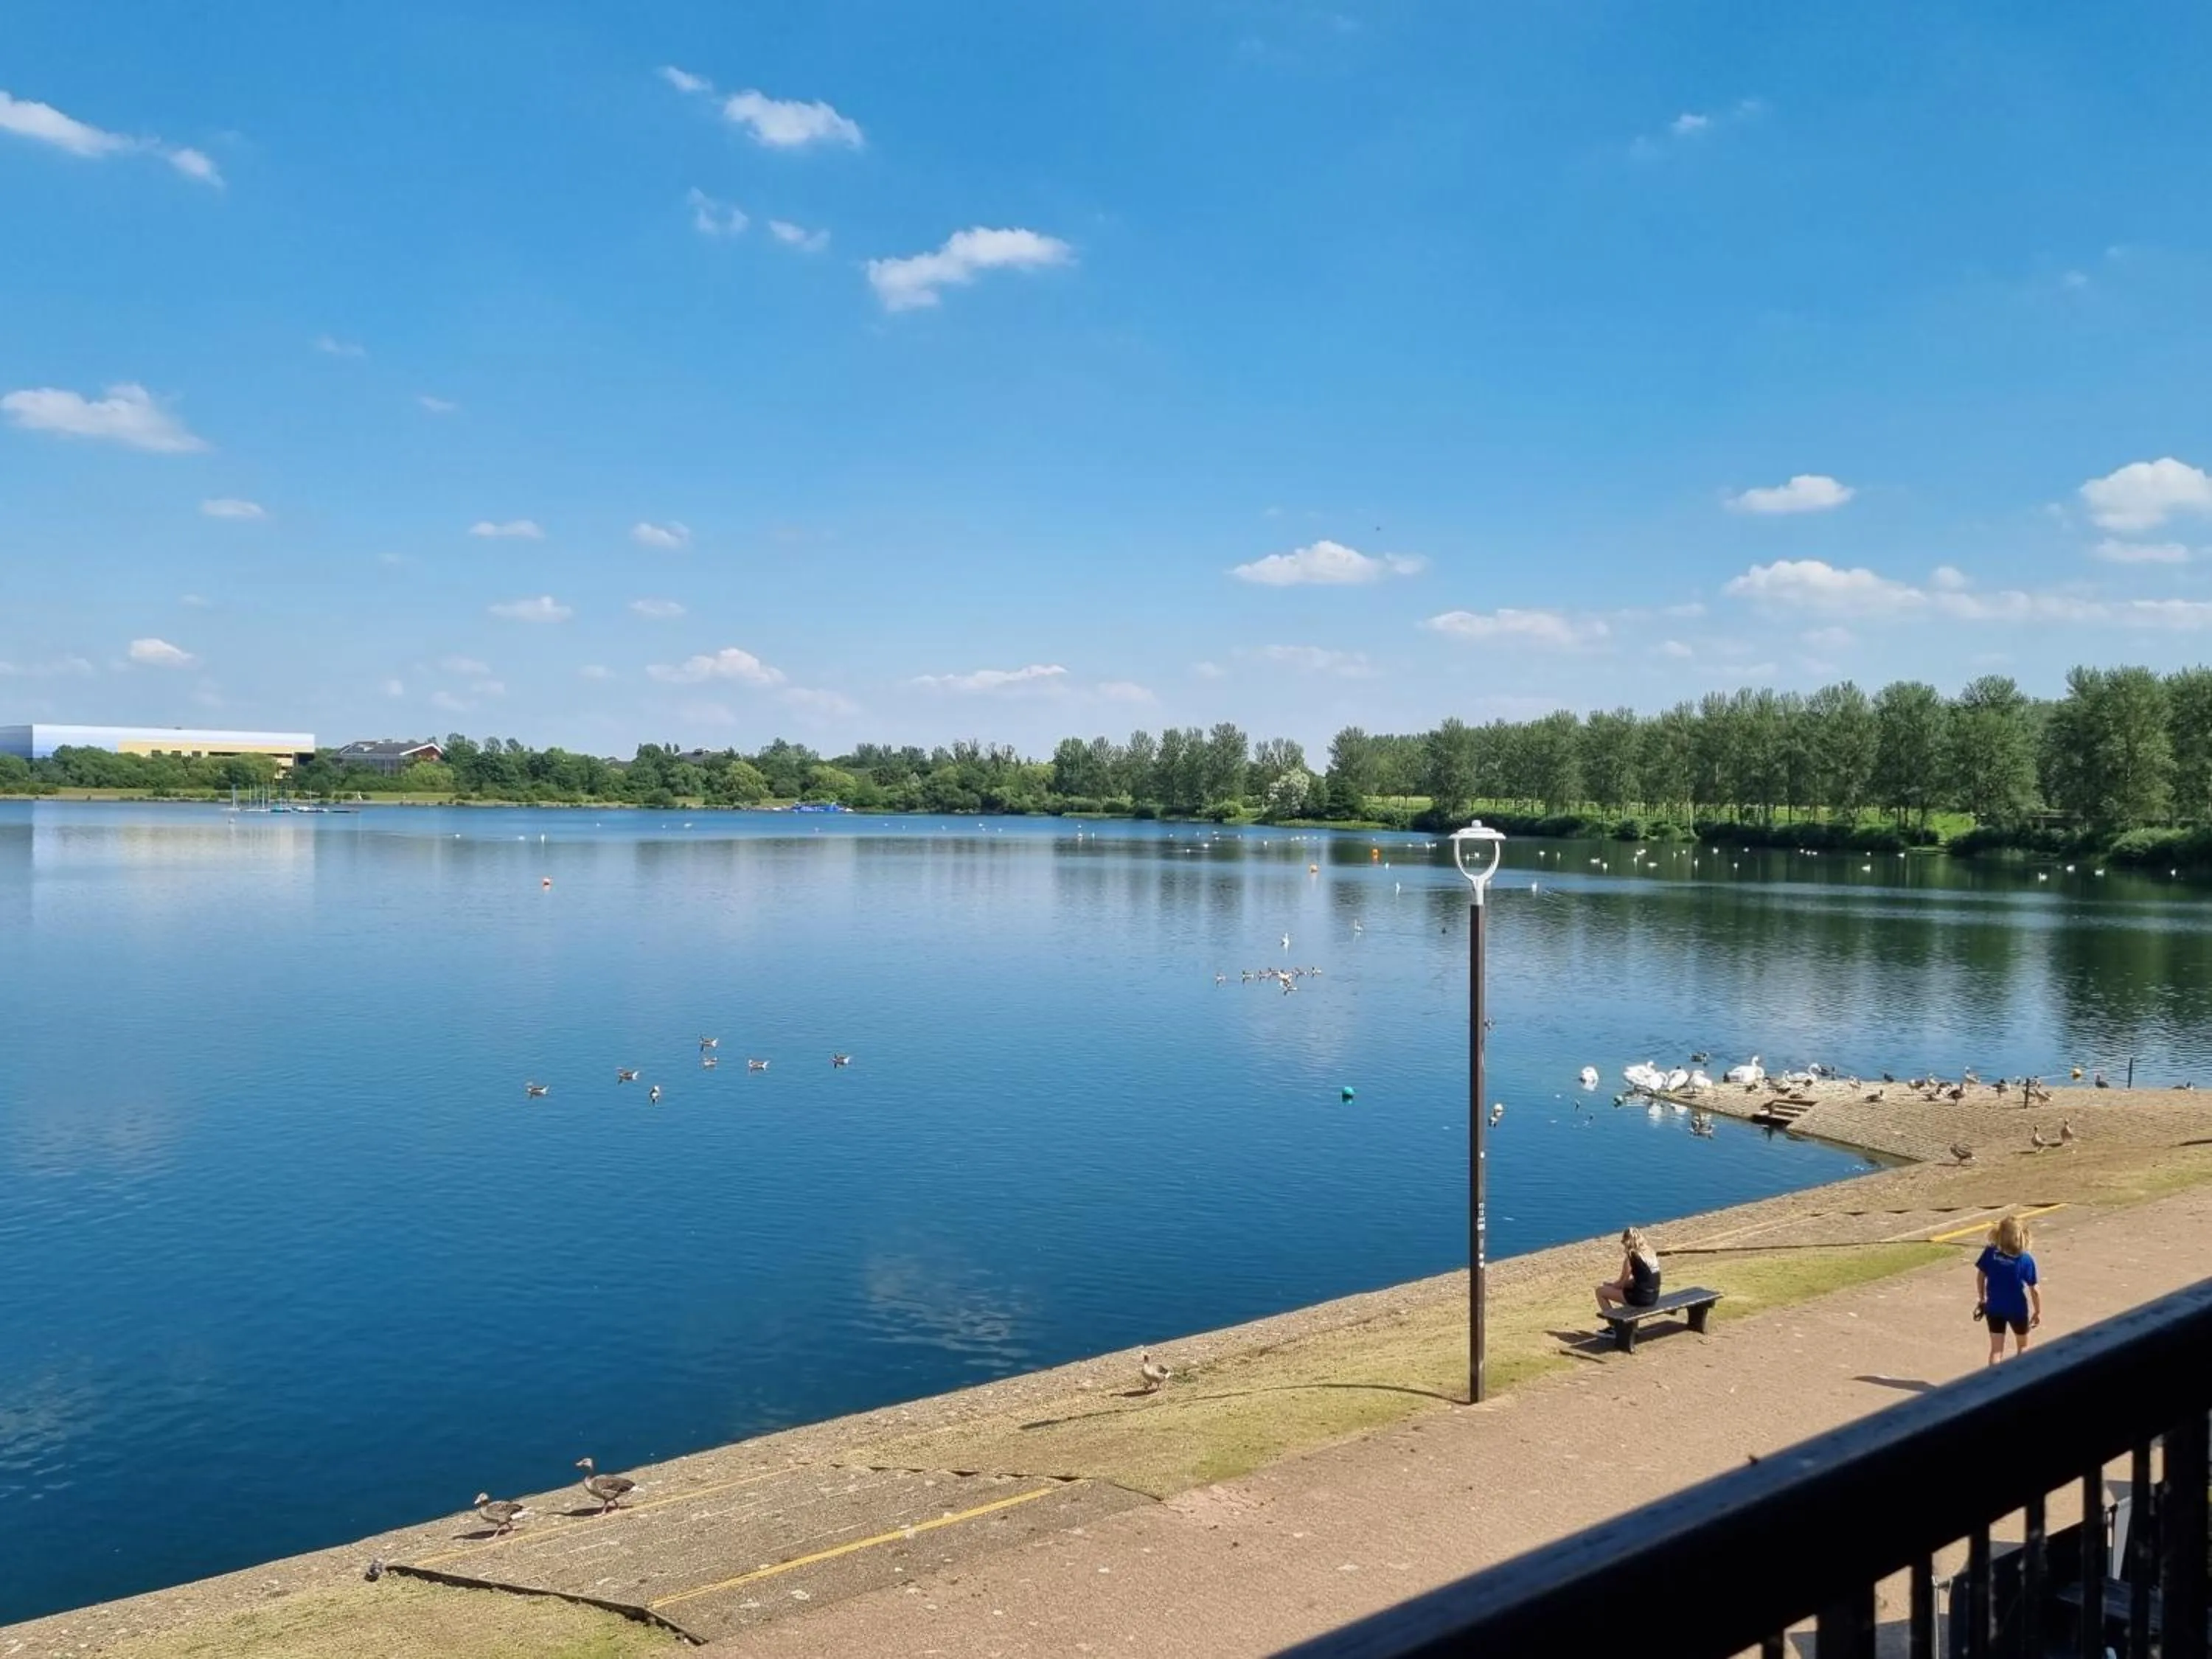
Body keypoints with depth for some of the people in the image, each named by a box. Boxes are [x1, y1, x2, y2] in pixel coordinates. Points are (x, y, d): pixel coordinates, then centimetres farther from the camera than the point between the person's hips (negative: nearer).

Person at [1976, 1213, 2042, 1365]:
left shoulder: (1990, 1253, -11)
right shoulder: (2025, 1260, -18)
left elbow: (1980, 1276, 0)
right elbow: (2035, 1289, -13)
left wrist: (1981, 1299, 15)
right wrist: (2038, 1312, 2)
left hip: (1994, 1308, 2)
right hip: (2017, 1309, -2)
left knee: (1996, 1349, 10)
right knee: (2022, 1346, 24)